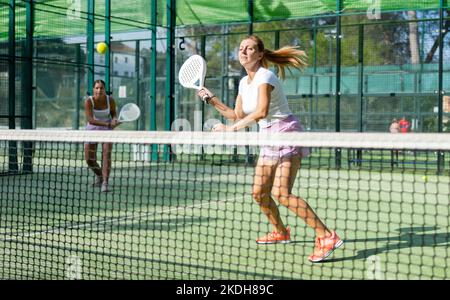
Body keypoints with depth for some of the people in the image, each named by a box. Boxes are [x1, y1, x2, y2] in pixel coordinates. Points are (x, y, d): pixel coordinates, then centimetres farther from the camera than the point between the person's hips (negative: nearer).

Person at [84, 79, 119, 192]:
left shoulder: (110, 100, -16)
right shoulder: (89, 101, -22)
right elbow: (90, 120, -29)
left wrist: (114, 119, -20)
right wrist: (108, 124, -39)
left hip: (107, 130, 0)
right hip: (92, 129, 0)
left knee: (106, 154, -18)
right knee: (89, 159, 1)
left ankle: (105, 183, -17)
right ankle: (99, 175, 33)